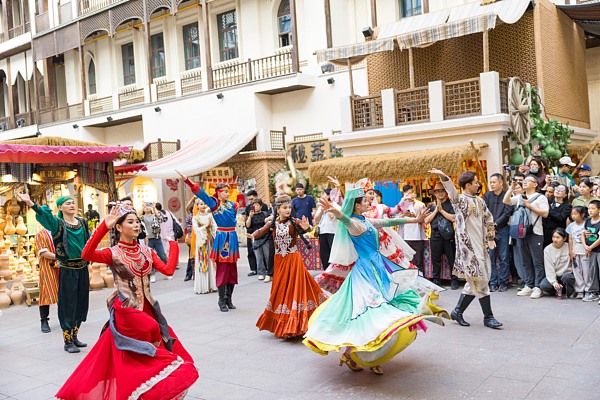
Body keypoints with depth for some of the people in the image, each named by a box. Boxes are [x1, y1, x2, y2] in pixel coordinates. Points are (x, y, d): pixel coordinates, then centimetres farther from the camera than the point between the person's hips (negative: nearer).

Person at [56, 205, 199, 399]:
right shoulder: (113, 253, -9)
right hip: (126, 313, -6)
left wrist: (173, 242, -4)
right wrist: (104, 226, -36)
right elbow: (86, 255, -30)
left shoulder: (147, 251, 7)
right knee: (133, 362, -3)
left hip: (147, 310, 6)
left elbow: (168, 270, -5)